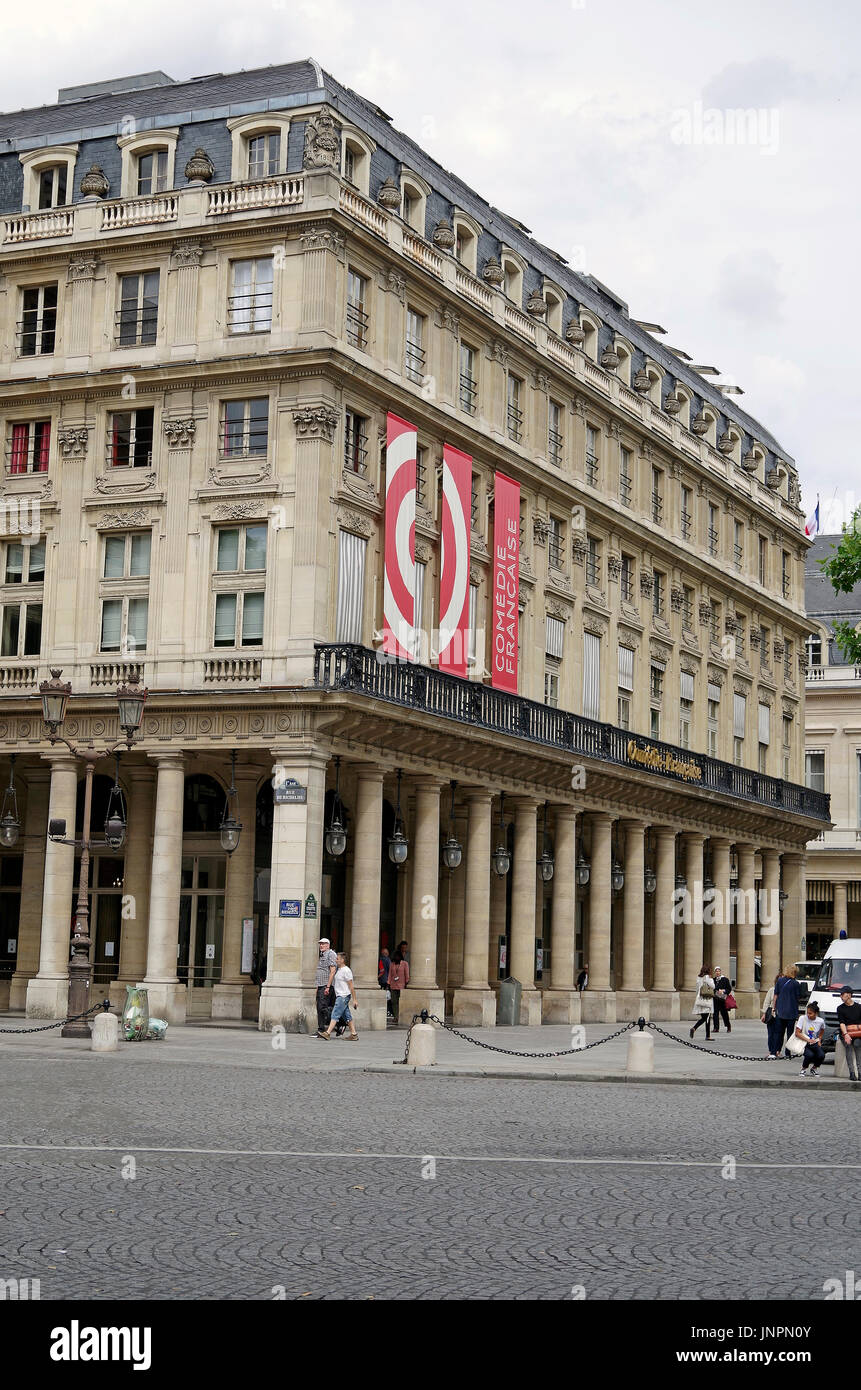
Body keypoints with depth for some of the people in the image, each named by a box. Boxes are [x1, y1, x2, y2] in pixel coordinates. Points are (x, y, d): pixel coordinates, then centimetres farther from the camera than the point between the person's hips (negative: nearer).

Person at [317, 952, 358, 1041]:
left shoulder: (346, 970, -13)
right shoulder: (338, 970, 15)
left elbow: (351, 986, -13)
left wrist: (354, 999, -14)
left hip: (344, 996, -10)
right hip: (339, 996, 10)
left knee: (335, 1014, -13)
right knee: (347, 1016, 9)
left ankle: (327, 1033, -17)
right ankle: (354, 1034, 11)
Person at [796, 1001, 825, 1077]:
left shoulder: (821, 1021, -4)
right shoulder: (803, 1019, -12)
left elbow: (822, 1030, 20)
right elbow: (797, 1033, -14)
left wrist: (819, 1040, 6)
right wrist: (808, 1040, -23)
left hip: (815, 1043, 3)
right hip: (804, 1043, -3)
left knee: (821, 1055, -25)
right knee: (809, 1055, -32)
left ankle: (814, 1068, 10)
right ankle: (804, 1068, 2)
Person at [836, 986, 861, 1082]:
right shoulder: (840, 1008, 11)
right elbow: (841, 1023, -1)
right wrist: (846, 1034, -18)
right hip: (845, 1032, 0)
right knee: (848, 1046, -30)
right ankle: (852, 1072, -35)